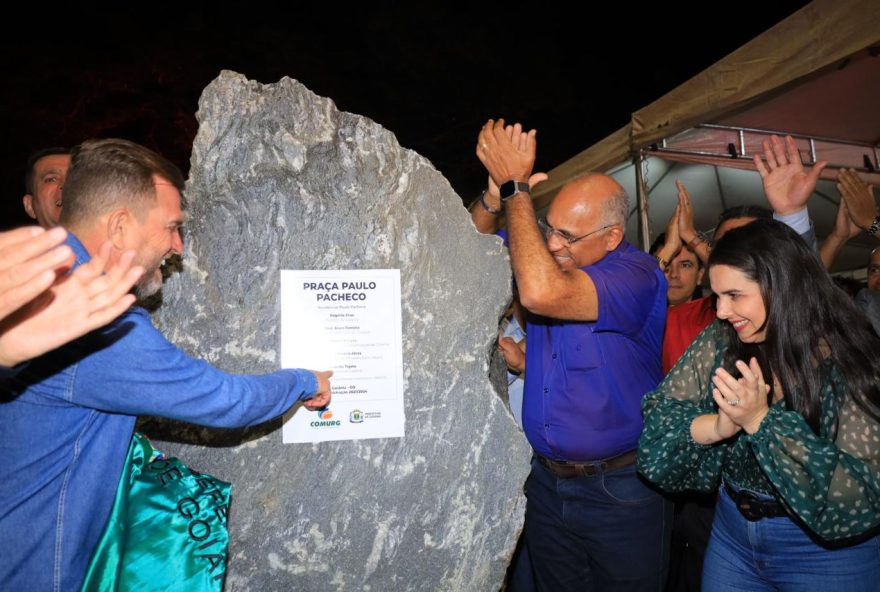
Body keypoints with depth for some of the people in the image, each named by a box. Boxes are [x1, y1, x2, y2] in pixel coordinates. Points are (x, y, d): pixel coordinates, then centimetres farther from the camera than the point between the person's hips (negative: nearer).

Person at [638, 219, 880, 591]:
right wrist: (715, 426, -28)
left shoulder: (849, 363, -18)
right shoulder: (717, 343, -8)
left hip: (826, 555, -3)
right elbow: (656, 418, -10)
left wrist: (761, 420, -31)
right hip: (731, 535, 4)